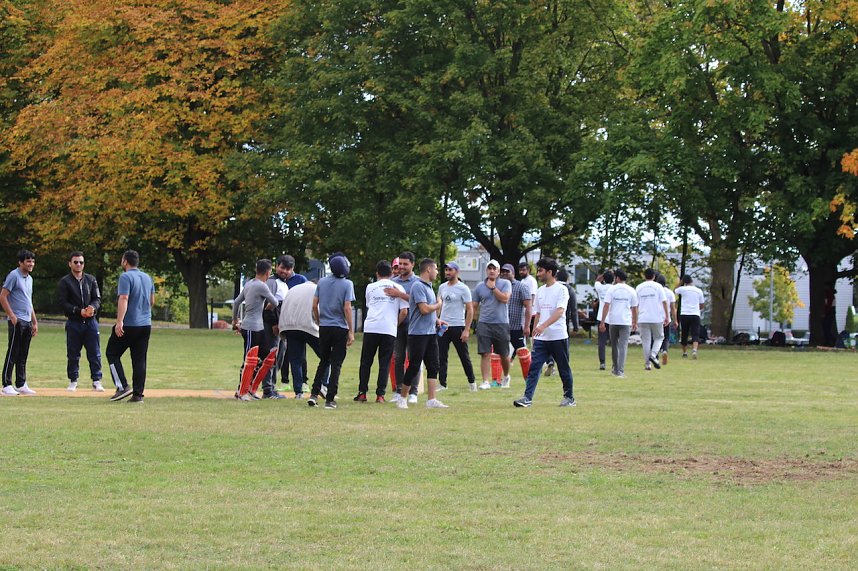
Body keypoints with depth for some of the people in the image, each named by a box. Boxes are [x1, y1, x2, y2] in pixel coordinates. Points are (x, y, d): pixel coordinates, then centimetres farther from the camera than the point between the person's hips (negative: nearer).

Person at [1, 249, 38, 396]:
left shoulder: (29, 278, 18)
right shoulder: (14, 276, -8)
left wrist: (35, 322, 21)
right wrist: (12, 316, -19)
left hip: (27, 322, 8)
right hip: (17, 322, -8)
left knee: (23, 356, 11)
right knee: (12, 354, -7)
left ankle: (21, 385, 15)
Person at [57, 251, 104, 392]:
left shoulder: (91, 279, 11)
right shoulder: (64, 282, 0)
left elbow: (97, 299, 9)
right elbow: (62, 303, -8)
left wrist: (93, 307, -14)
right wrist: (79, 311, -18)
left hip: (91, 321, 2)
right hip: (73, 322, -2)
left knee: (95, 353, 0)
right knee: (73, 354, 4)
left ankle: (96, 381, 5)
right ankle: (73, 381, 15)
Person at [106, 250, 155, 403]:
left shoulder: (126, 277, -10)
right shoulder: (147, 278, 14)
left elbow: (124, 299, -22)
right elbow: (152, 301, 23)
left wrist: (120, 321, -29)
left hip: (128, 325, -7)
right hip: (146, 325, 7)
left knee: (112, 353, 6)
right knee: (139, 360, 7)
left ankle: (122, 386, -6)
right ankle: (138, 394, 2)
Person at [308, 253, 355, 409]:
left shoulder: (322, 282, 4)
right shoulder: (347, 284, -9)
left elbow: (314, 305, 4)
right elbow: (347, 308, -13)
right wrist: (351, 331, -9)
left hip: (324, 327, 4)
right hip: (340, 328, -4)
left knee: (323, 362, 16)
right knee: (336, 364, 2)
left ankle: (314, 394, 5)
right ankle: (330, 399, -1)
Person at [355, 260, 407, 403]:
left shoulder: (370, 287, 13)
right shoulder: (398, 288, 8)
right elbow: (404, 312, 3)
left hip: (370, 328, 1)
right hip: (389, 329, -1)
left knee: (366, 362, 10)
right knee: (385, 363, 4)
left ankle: (362, 393, 8)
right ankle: (380, 394, -1)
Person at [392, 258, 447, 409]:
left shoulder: (429, 287, 16)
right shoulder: (418, 286, -14)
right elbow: (424, 309, -22)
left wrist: (436, 320, 7)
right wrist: (438, 305, -5)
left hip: (431, 333, 9)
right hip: (418, 333, -9)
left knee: (433, 367, 4)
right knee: (414, 367, -3)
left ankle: (432, 400, 3)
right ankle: (402, 397, 10)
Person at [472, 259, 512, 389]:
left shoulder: (505, 283, 2)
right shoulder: (480, 286, 9)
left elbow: (505, 299, -14)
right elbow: (473, 306, 11)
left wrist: (493, 287, -9)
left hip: (501, 324, -1)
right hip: (484, 324, 1)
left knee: (504, 354, 9)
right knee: (485, 354, -7)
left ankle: (506, 376, 33)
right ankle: (486, 381, -8)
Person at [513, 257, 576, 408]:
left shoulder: (561, 289, -8)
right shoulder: (540, 291, 14)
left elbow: (559, 312, -21)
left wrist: (543, 326, -32)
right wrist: (534, 332, 16)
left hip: (558, 337, -6)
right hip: (541, 339, 6)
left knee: (564, 369, 6)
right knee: (534, 367, -6)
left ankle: (569, 398, 18)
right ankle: (527, 398, -11)